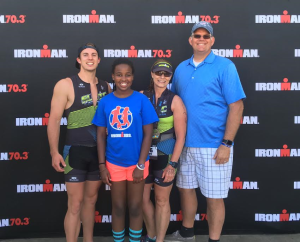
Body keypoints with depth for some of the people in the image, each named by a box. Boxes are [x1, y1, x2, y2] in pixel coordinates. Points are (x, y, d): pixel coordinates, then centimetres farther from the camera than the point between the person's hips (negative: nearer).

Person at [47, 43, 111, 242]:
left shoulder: (105, 87, 6)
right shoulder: (66, 85, -8)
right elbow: (54, 120, -9)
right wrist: (54, 152, -13)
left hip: (99, 151, 5)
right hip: (76, 151, -4)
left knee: (91, 200, 16)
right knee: (75, 204, 0)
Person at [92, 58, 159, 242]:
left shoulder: (141, 100, -9)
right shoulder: (105, 102, -3)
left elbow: (148, 133, -8)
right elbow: (101, 134, 2)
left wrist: (141, 165, -10)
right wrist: (102, 165, -2)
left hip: (136, 162, -1)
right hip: (114, 163, 2)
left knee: (135, 206, 13)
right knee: (118, 207, 16)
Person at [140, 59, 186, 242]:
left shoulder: (175, 100, -8)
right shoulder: (142, 97, -1)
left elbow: (181, 135, -10)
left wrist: (173, 164, -14)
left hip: (165, 157, -3)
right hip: (144, 157, 3)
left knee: (162, 201, 10)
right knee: (143, 198, 14)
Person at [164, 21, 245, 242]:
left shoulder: (225, 66, -7)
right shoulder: (181, 68, 9)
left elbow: (236, 106, -11)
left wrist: (226, 144, -16)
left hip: (214, 146, -5)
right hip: (186, 144, 6)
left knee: (214, 197, 5)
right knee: (186, 189, 18)